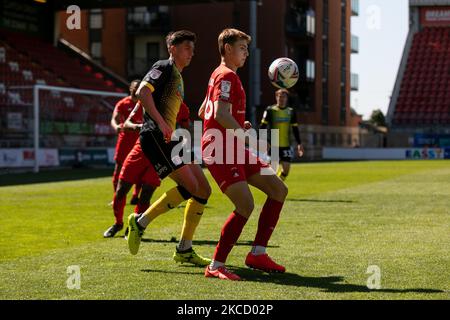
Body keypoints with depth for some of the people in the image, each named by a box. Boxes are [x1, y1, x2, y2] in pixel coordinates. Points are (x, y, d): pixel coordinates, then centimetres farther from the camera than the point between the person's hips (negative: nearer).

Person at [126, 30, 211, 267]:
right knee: (190, 186, -20)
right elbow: (143, 92, -18)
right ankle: (140, 222, -8)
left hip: (169, 140, 10)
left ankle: (184, 250, 7)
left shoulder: (178, 78, 27)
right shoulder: (164, 67, -2)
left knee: (203, 190, 3)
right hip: (155, 137, -10)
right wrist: (161, 123, -25)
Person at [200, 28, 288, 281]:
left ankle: (258, 254, 6)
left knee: (279, 190, 5)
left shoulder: (221, 75, 22)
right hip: (220, 149, -11)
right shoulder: (227, 75, -10)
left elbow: (203, 112, 28)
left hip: (232, 149, 11)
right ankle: (216, 266, -13)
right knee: (246, 204, -22)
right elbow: (220, 113, -24)